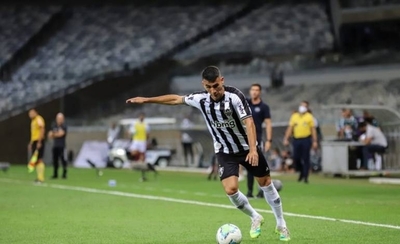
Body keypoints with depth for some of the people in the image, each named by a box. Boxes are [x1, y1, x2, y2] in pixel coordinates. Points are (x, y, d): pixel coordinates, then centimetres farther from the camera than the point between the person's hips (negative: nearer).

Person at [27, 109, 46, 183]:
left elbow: (42, 130, -19)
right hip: (34, 141, 9)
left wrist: (39, 142, -23)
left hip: (39, 141, -9)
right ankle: (38, 177, 11)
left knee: (39, 159, -11)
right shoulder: (33, 121, 19)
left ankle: (41, 178, -12)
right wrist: (31, 143, 24)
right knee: (35, 160, 8)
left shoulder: (39, 119, -11)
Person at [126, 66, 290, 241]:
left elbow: (248, 122, -30)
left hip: (247, 148, -2)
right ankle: (255, 218, 13)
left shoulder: (235, 96, -25)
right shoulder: (201, 99, -12)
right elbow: (175, 99, 2)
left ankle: (281, 225, 26)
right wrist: (146, 100, 5)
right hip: (225, 152, 2)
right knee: (230, 189, -15)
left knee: (265, 183, 7)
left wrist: (253, 149, -41)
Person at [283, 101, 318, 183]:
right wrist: (286, 139, 1)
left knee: (306, 159, -3)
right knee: (296, 158, 1)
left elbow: (313, 129, 3)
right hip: (296, 139, 3)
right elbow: (290, 128, 9)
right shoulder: (294, 116, 10)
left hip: (306, 139, -3)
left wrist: (315, 141, -3)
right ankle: (302, 172, 26)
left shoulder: (309, 117, 4)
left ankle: (305, 177, 2)